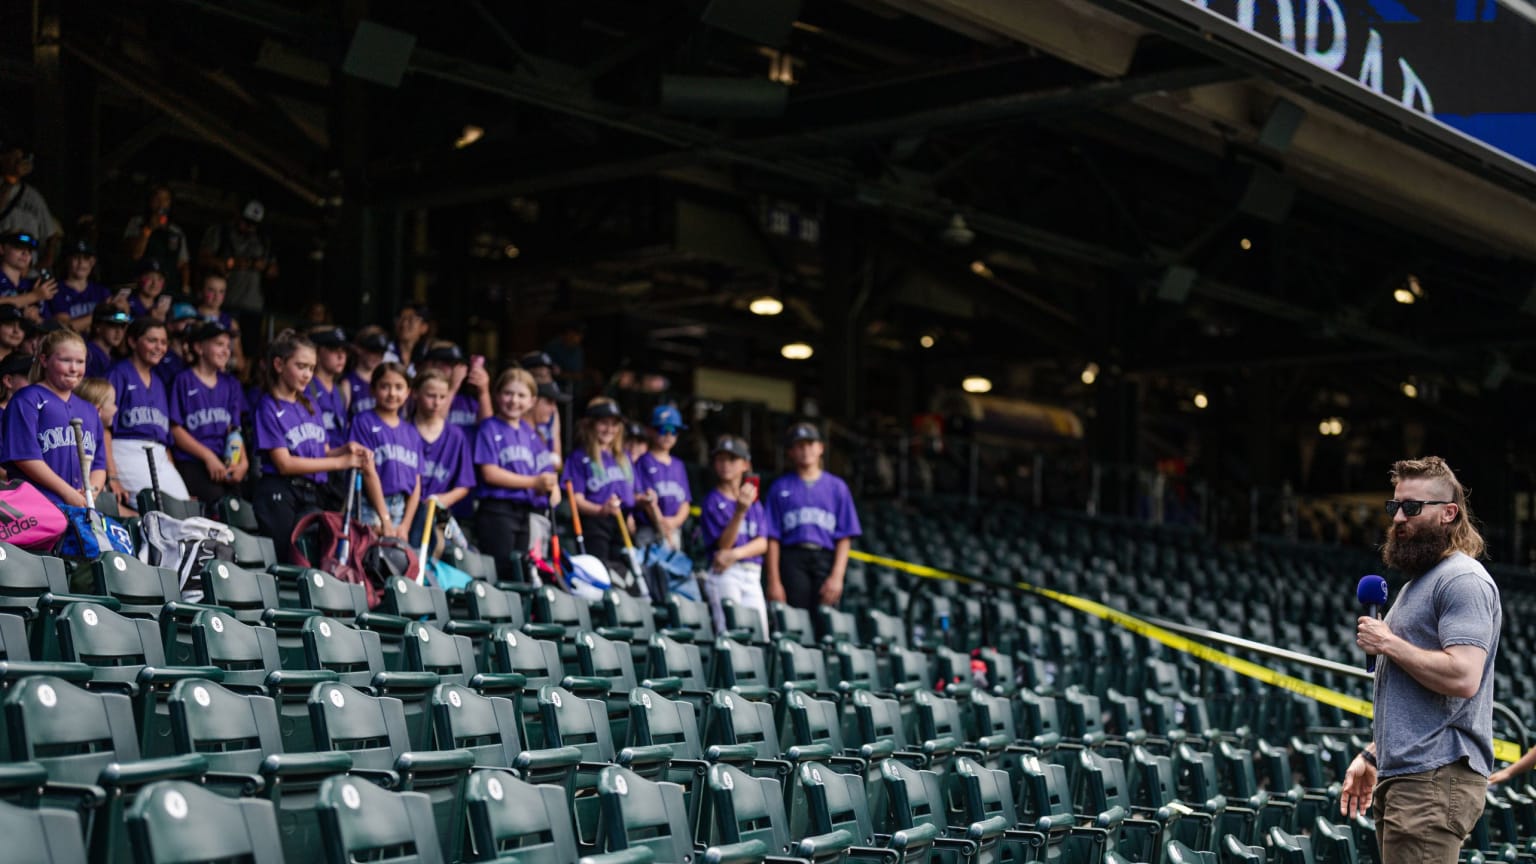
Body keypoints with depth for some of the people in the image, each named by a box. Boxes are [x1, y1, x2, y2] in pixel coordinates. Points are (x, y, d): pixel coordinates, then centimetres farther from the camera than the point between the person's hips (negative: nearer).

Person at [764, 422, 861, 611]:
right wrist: (773, 580, -3)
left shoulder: (837, 486, 13)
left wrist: (837, 576, -4)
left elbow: (845, 538, 8)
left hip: (826, 560, 1)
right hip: (792, 560, -1)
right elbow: (773, 538, 6)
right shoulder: (781, 487, 12)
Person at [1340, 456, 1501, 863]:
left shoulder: (1463, 580, -10)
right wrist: (1371, 756, 24)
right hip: (1401, 778, 10)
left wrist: (1386, 643, -12)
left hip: (1436, 780, -10)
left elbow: (1462, 677, -23)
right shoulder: (1419, 581, 23)